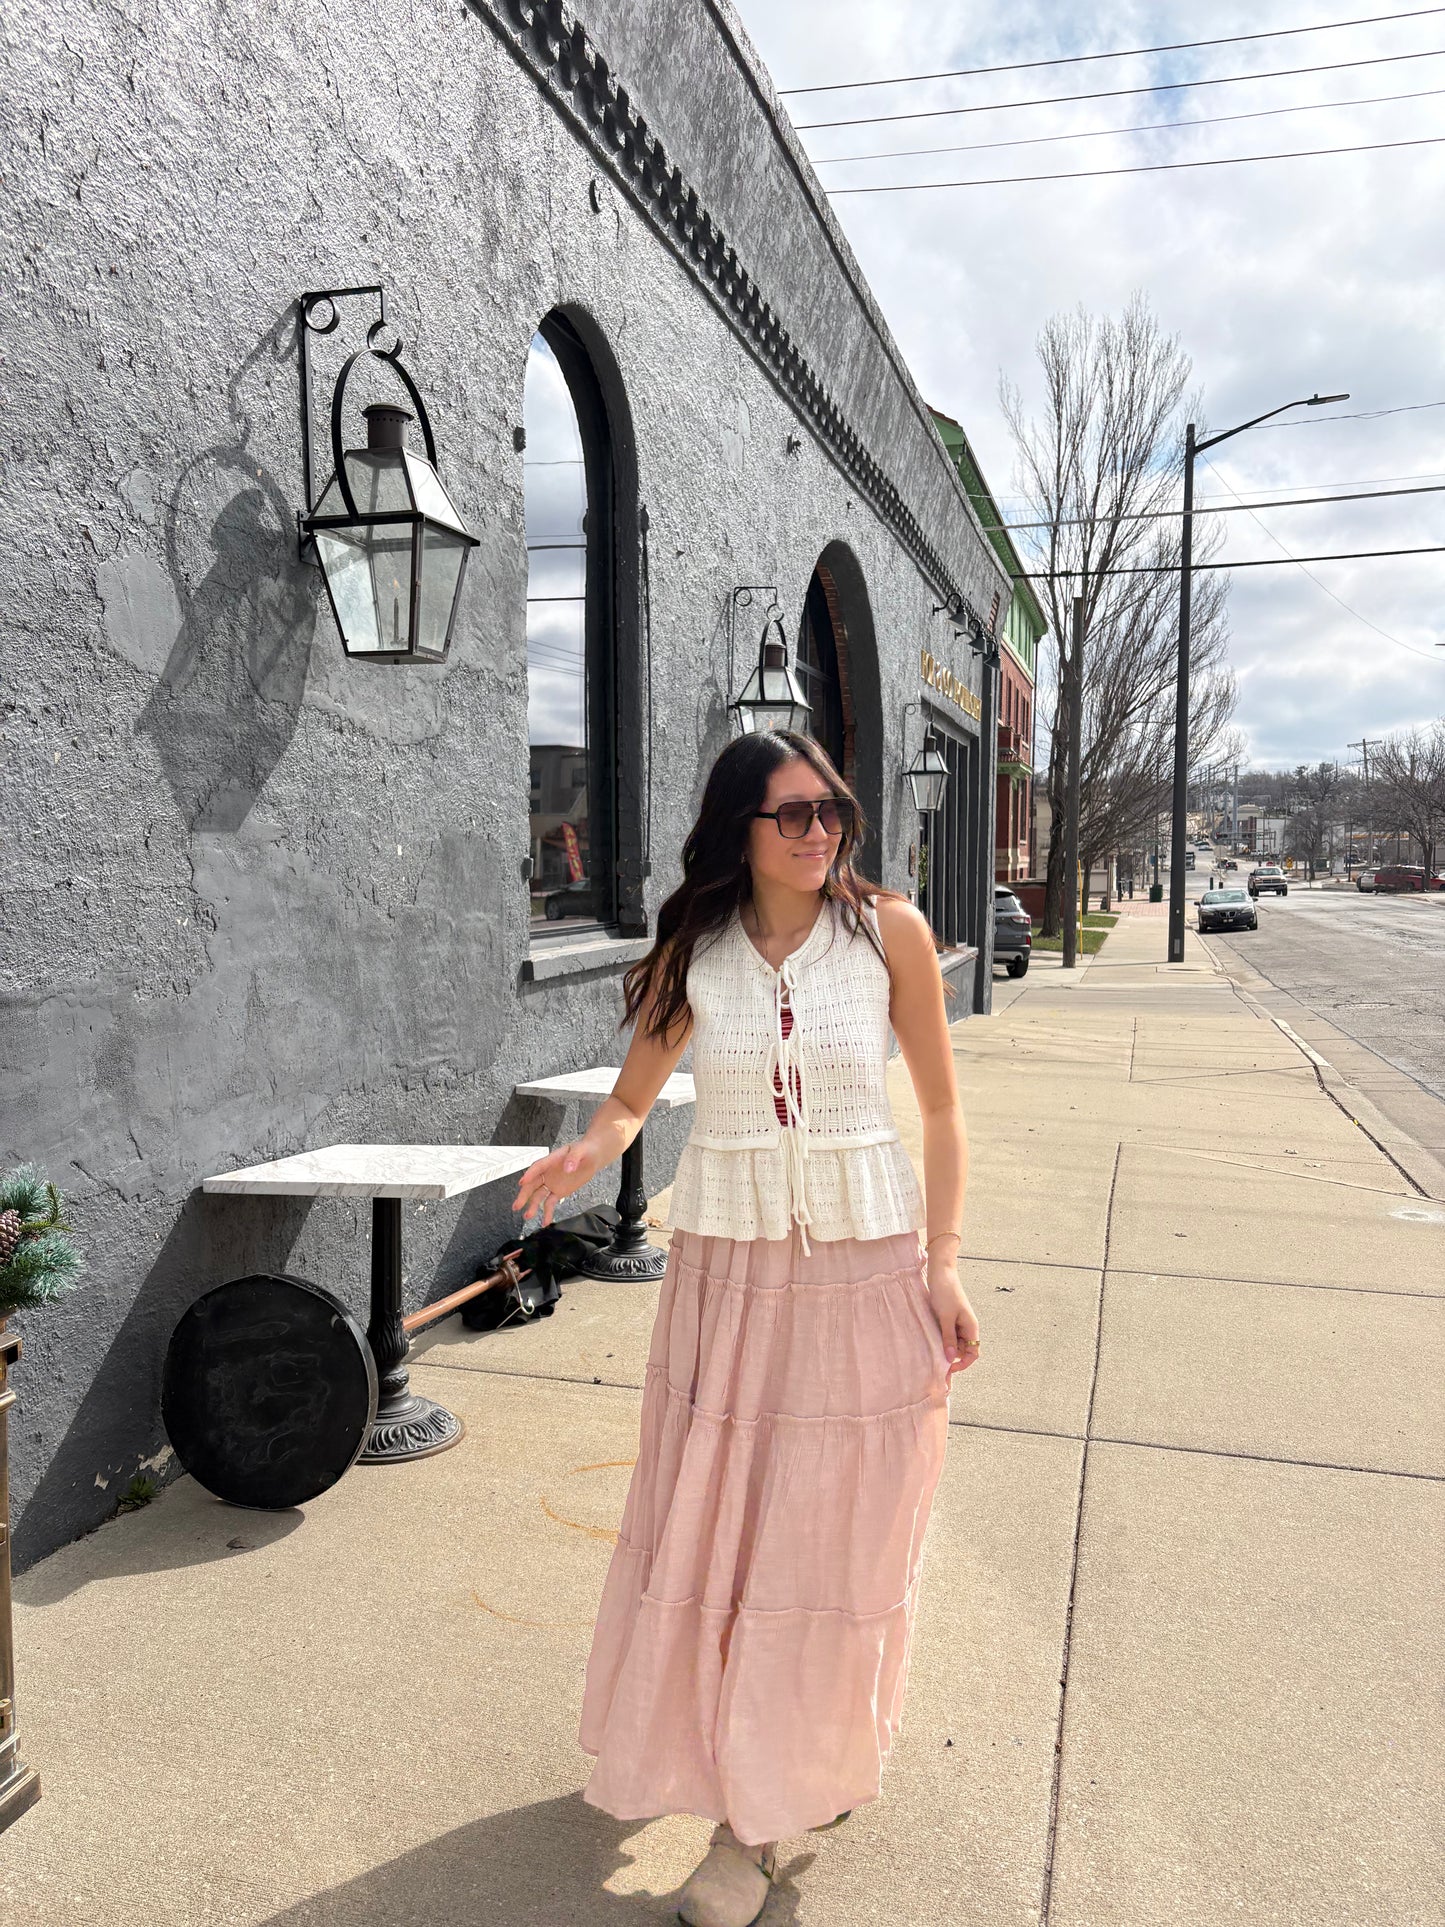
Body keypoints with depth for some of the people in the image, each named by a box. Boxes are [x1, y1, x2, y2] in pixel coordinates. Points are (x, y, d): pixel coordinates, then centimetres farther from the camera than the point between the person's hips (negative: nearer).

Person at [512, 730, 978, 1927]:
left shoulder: (890, 930, -6)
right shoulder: (696, 950, -1)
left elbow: (942, 1106, 0)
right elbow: (637, 1089, 5)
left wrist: (943, 1267, -5)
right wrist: (590, 1149, -17)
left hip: (866, 1257, -1)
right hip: (728, 1256, 2)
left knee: (838, 1531, 6)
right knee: (712, 1524, 8)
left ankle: (765, 1809, 27)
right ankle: (750, 1781, 35)